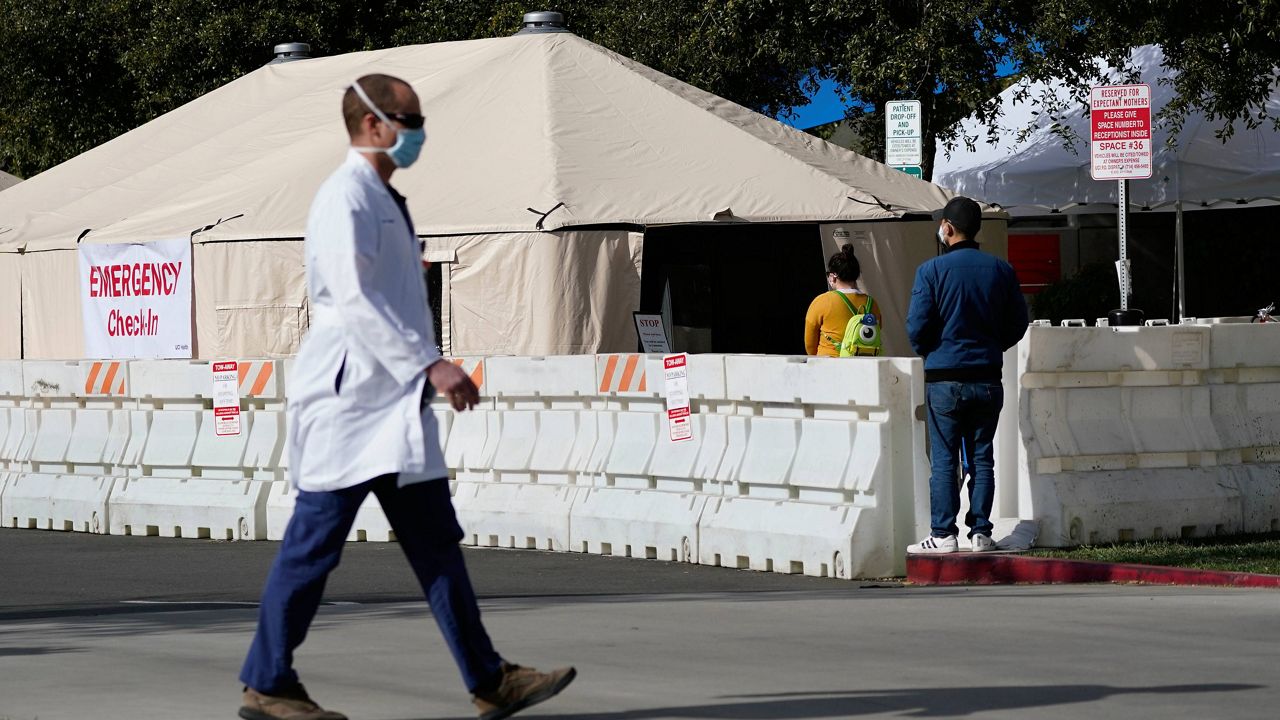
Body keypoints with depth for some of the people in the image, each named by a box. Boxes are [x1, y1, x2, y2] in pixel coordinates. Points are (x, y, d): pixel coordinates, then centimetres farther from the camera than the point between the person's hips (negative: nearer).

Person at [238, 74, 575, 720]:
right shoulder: (346, 199, -12)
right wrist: (429, 365, -23)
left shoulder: (384, 200, 18)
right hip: (348, 401, -10)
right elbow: (355, 301, -21)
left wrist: (429, 368, 19)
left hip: (393, 402, 10)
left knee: (435, 544, 7)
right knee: (313, 547, -3)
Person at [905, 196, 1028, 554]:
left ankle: (943, 534, -1)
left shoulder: (932, 270, -9)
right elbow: (1018, 323, 6)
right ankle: (981, 532, 7)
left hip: (944, 378, -3)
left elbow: (917, 327, -10)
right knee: (982, 458, 8)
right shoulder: (1001, 270, 3)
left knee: (943, 460, 1)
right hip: (988, 379, 3)